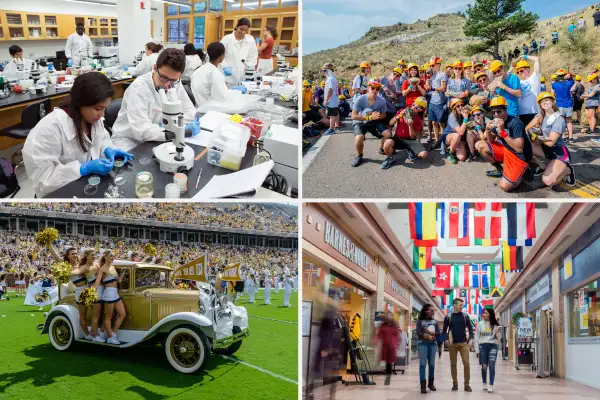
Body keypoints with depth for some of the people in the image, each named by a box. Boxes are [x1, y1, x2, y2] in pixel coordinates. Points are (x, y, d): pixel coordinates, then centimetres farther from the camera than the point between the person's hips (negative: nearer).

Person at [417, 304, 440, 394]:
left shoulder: (435, 322, 13)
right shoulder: (420, 321, 1)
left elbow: (438, 334, 6)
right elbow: (419, 333, -8)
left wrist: (429, 332, -11)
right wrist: (429, 336, -11)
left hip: (433, 344, 4)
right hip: (423, 344, -4)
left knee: (432, 364, 7)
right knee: (423, 364, -8)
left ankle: (430, 383, 20)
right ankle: (423, 385, -8)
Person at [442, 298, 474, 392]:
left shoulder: (465, 316, 4)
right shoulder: (448, 317, 2)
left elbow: (470, 328, 9)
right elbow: (444, 330, 8)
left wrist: (470, 339, -3)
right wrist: (446, 339, -7)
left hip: (463, 343, 0)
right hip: (452, 344, 0)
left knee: (466, 363, -7)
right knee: (453, 364, 5)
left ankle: (466, 384, 2)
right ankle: (455, 383, 14)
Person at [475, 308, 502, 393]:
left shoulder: (495, 324, 4)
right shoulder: (480, 324, 4)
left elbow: (499, 338, 8)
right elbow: (476, 338, 6)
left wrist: (497, 332, -14)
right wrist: (477, 350, 2)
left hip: (493, 346, -1)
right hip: (483, 346, 1)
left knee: (492, 365, -11)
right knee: (484, 366, 4)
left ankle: (491, 385, -11)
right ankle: (484, 383, 20)